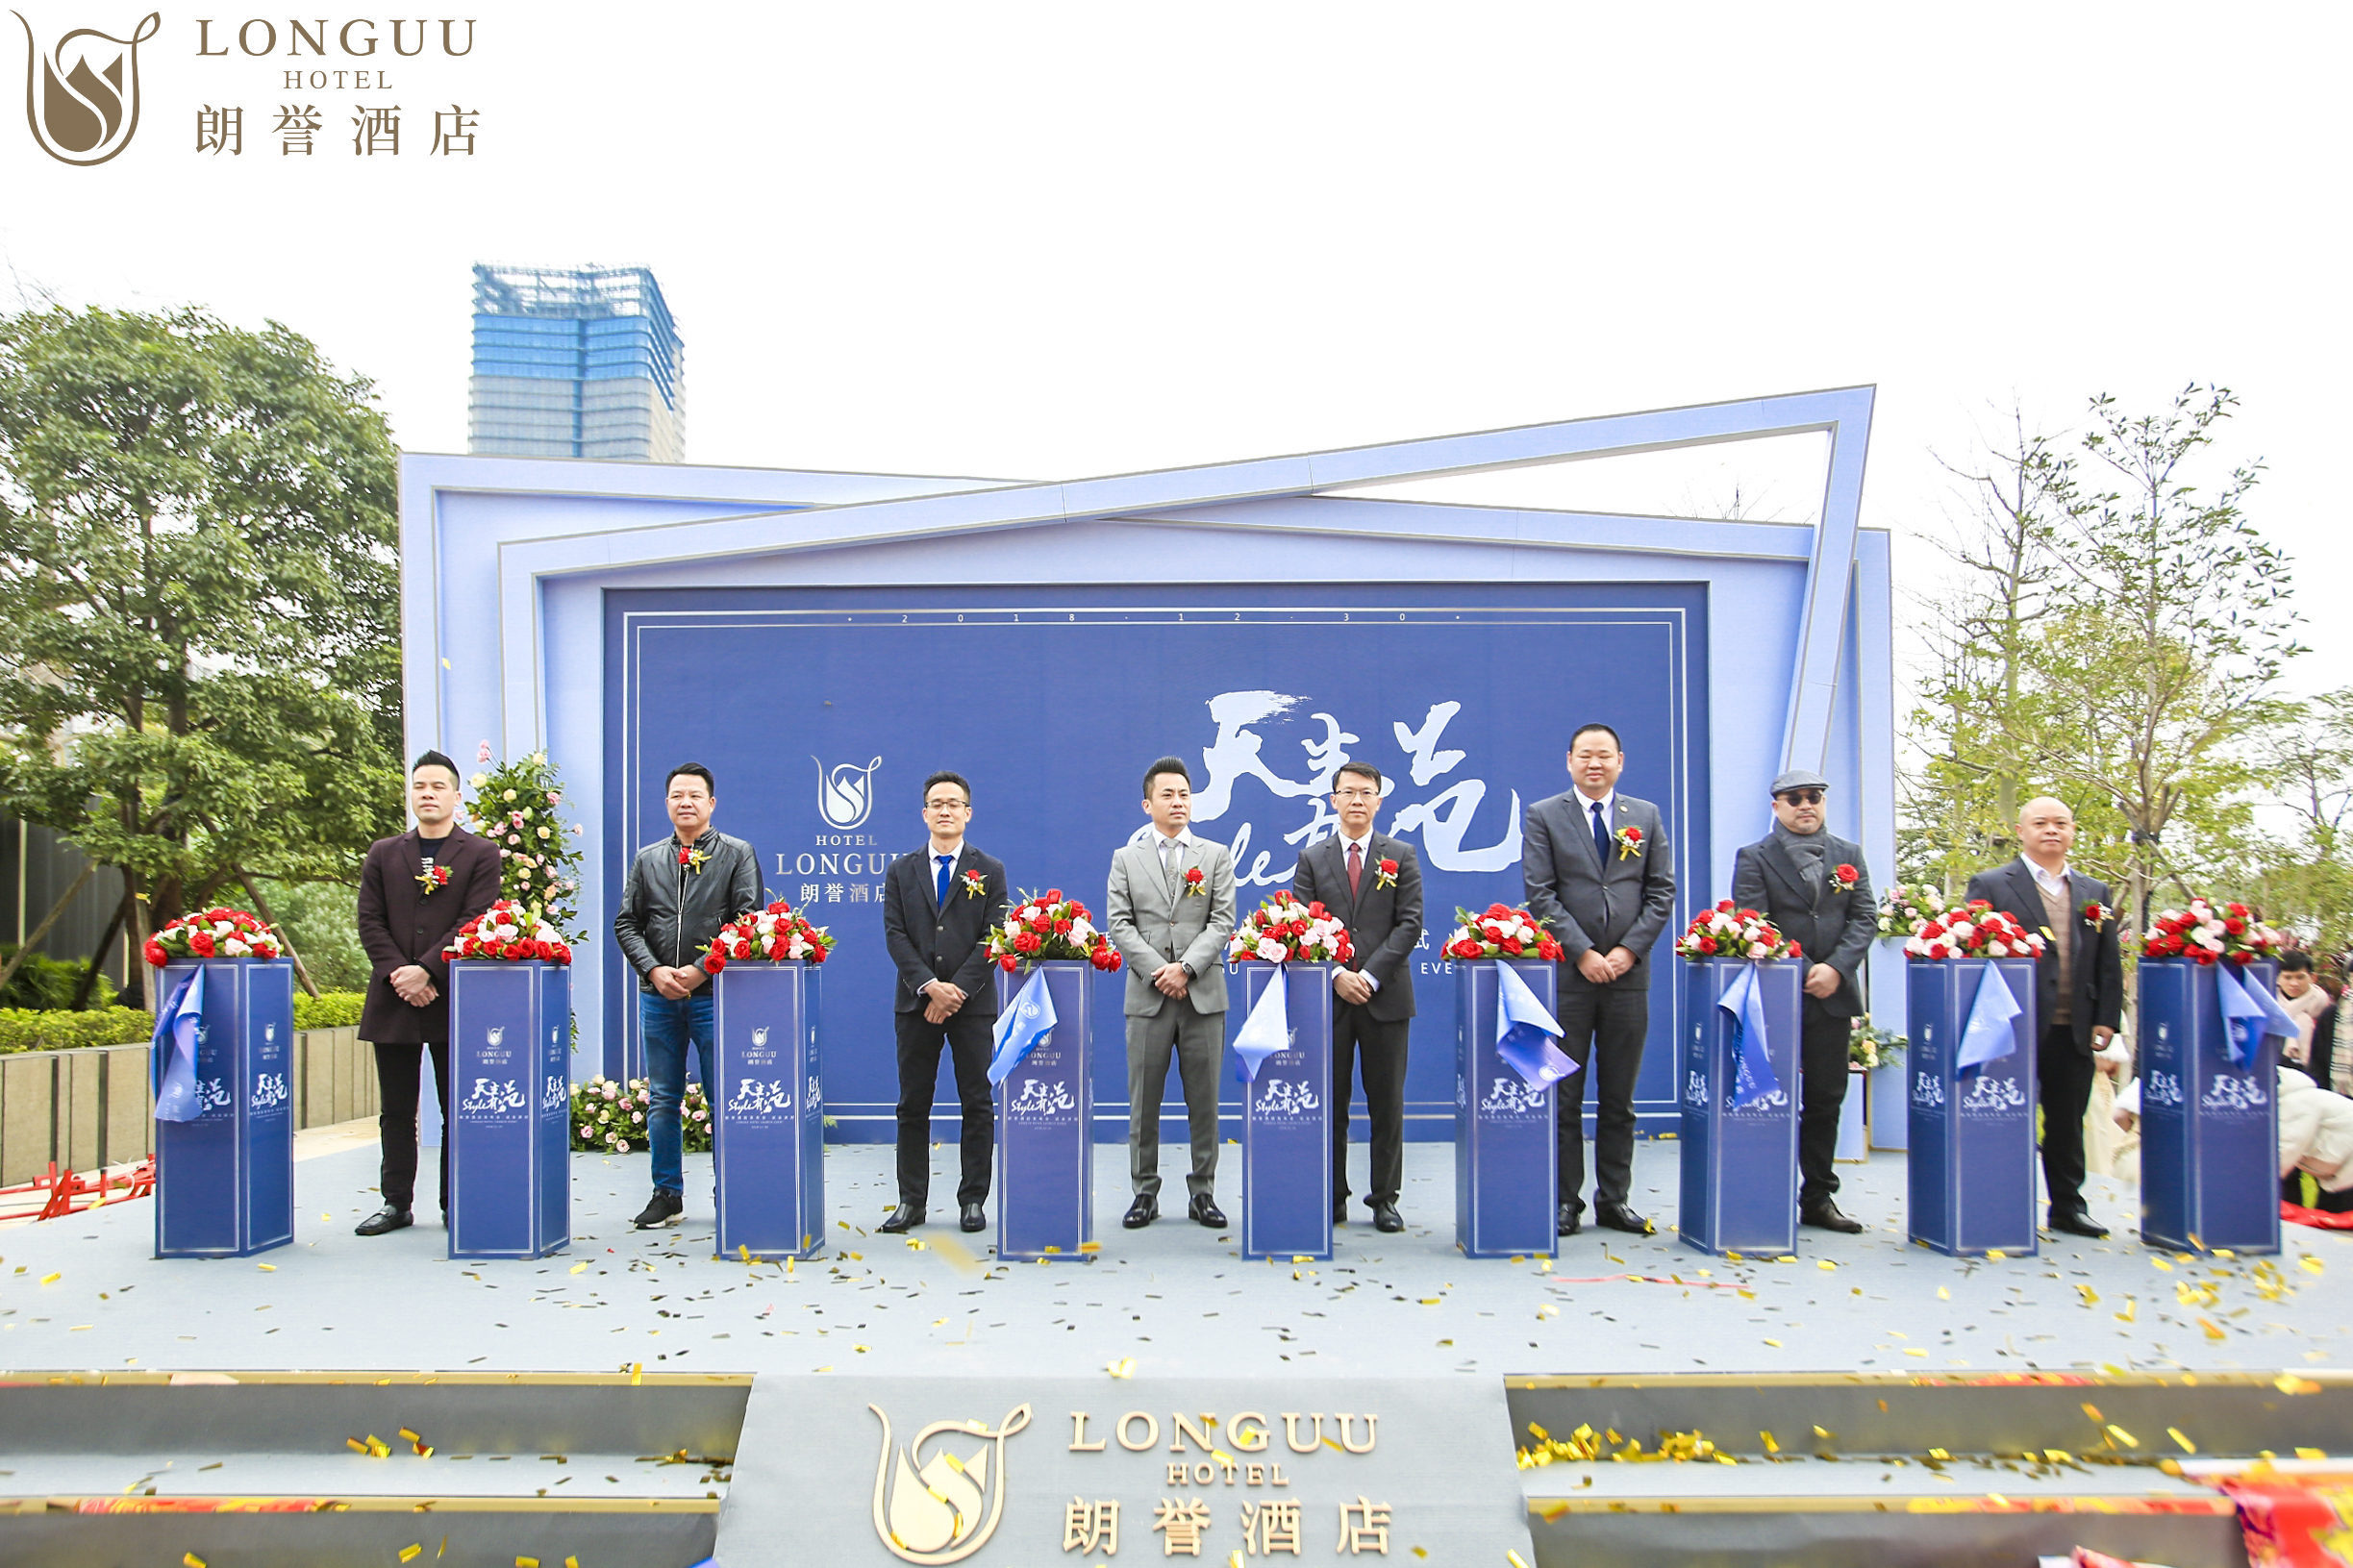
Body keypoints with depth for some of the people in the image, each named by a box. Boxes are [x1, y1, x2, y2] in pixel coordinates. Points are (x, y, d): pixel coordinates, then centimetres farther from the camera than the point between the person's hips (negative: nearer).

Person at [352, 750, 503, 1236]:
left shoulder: (480, 854, 4)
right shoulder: (383, 854, 14)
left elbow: (475, 921, -6)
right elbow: (370, 922, 6)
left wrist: (428, 971, -15)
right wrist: (397, 975, -9)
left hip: (454, 1000, -3)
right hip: (393, 999, 3)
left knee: (457, 1109, 2)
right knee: (395, 1110, 8)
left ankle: (455, 1205, 10)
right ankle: (396, 1203, 17)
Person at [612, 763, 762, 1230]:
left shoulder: (737, 855, 3)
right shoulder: (647, 859, 13)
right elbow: (626, 924, 9)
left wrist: (701, 969, -14)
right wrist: (654, 970, -7)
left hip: (714, 993, -3)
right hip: (657, 996, 4)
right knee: (663, 1099, 9)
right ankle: (667, 1194, 18)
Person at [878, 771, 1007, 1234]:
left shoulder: (989, 871, 6)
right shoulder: (902, 870, 10)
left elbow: (993, 937, -3)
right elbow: (895, 935, 1)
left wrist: (958, 989, -13)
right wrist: (929, 985, -13)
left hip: (973, 1002, -1)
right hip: (915, 1002, 1)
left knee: (978, 1104, 2)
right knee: (913, 1105, 5)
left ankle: (972, 1200, 11)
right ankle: (911, 1200, 13)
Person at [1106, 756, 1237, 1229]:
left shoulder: (1216, 856, 9)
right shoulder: (1126, 859, 10)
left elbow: (1222, 922, 0)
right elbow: (1120, 925, 2)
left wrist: (1186, 968, -13)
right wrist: (1156, 970, -11)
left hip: (1204, 994, 0)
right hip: (1147, 995, 0)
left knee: (1204, 1100, 4)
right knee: (1143, 1101, 4)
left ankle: (1203, 1193, 13)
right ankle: (1145, 1193, 13)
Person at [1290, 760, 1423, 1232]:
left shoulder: (1401, 856, 7)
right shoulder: (1312, 859, 9)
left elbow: (1409, 924, -1)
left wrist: (1371, 974, -12)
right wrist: (1336, 975, -11)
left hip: (1385, 995, 0)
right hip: (1328, 997, 1)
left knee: (1386, 1102, 4)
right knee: (1329, 1101, 4)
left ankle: (1385, 1198, 13)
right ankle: (1332, 1198, 13)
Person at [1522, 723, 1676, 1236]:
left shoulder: (1646, 816, 11)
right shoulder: (1543, 816, 3)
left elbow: (1661, 892, 6)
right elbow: (1541, 895, -4)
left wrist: (1629, 950, -6)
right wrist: (1583, 953, -12)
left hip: (1627, 975, 3)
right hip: (1567, 975, -2)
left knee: (1619, 1099, 8)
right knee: (1564, 1098, 2)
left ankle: (1614, 1199, 17)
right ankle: (1565, 1202, 9)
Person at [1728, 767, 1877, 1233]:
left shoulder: (1849, 855, 13)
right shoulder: (1754, 857, 1)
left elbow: (1865, 917, 5)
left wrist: (1836, 969, -11)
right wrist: (1802, 972, -14)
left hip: (1832, 995, 4)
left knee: (1826, 1100, 8)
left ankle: (1819, 1198, 16)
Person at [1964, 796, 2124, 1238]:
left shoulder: (2095, 892, 15)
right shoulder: (1990, 885, 0)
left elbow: (2109, 963, 14)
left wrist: (2106, 1020, 4)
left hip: (2075, 1032, 4)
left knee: (2068, 1123, 12)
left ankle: (2068, 1206, 22)